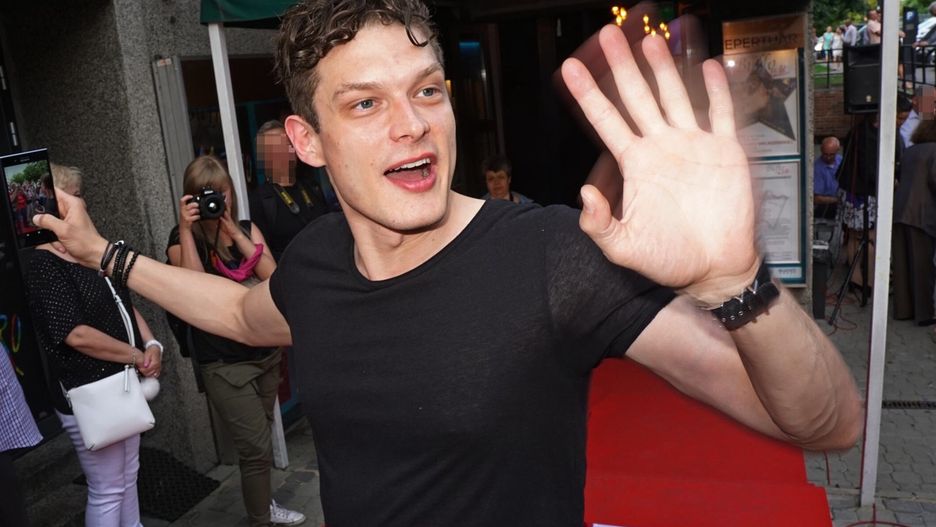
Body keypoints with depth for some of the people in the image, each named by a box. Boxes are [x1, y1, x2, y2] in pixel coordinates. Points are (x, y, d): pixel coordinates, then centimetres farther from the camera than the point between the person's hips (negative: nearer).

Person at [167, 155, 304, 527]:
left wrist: (234, 231, -15)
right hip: (223, 364, -4)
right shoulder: (183, 240, -5)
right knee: (256, 447, -4)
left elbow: (272, 276, -9)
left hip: (265, 352, 4)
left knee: (258, 441, 17)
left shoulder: (248, 228, 6)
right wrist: (186, 229, -24)